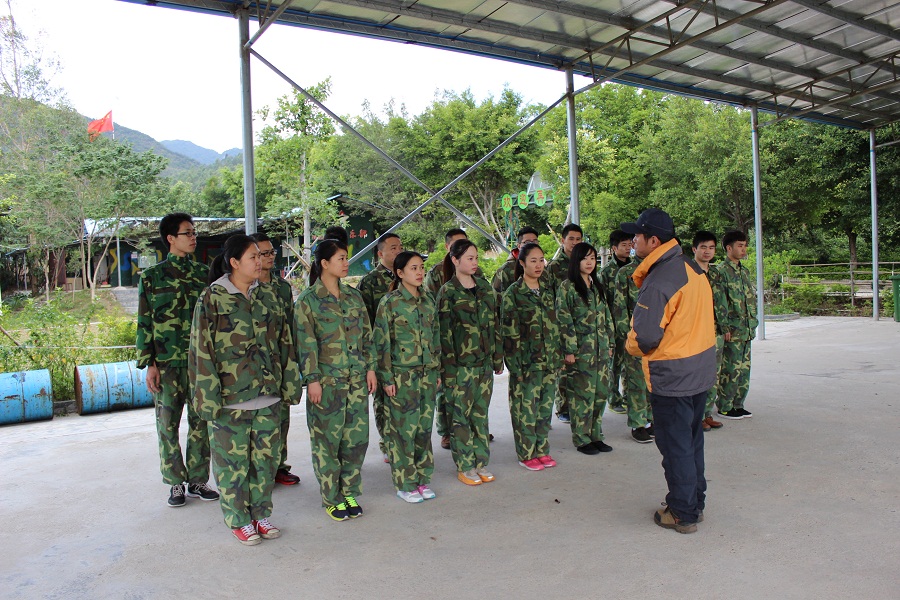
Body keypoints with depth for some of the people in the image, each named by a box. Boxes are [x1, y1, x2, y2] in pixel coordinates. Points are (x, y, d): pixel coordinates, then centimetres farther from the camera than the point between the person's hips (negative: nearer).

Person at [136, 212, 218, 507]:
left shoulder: (204, 273, 8)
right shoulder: (152, 276, 1)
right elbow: (144, 323, 0)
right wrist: (149, 364, -5)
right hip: (167, 363, -2)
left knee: (201, 422, 6)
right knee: (167, 423, 5)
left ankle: (198, 480, 19)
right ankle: (176, 483, 18)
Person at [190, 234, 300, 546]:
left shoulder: (268, 295, 7)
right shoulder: (212, 299, -7)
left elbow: (284, 342, 10)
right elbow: (202, 351, -9)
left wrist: (290, 385, 8)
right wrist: (208, 398, -13)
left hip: (268, 394, 4)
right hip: (231, 396, -4)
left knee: (266, 456, 12)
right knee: (233, 459, 7)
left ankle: (261, 513, 29)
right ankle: (239, 519, 24)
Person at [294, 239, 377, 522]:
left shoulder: (353, 296, 10)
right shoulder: (307, 300, -5)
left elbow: (367, 335, 12)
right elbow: (306, 343, -8)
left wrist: (370, 368, 7)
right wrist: (312, 379, -12)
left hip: (356, 380, 5)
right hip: (326, 381, -4)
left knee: (356, 437, 8)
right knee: (327, 439, 4)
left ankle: (350, 493, 23)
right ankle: (332, 498, 18)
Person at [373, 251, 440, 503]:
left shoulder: (428, 301, 9)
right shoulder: (390, 302, -8)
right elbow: (382, 343, -8)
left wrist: (437, 370, 13)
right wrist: (386, 378, -11)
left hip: (427, 374, 5)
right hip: (401, 375, -5)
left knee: (424, 427, 11)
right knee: (403, 428, 1)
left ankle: (422, 478, 24)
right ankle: (405, 484, 14)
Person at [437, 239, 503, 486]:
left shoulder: (485, 287, 9)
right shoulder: (448, 292, -8)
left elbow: (494, 324, 13)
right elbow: (444, 332, -10)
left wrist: (498, 357, 11)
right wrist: (448, 369, -13)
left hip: (484, 363, 5)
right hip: (461, 364, -5)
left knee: (481, 414, 12)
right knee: (461, 415, 4)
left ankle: (481, 463, 24)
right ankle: (465, 467, 16)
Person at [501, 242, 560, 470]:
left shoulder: (548, 290, 10)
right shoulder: (513, 293, -8)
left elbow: (555, 325, 15)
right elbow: (510, 333, -10)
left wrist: (558, 357, 11)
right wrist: (515, 367, -14)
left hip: (550, 360, 6)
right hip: (527, 362, -5)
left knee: (546, 406, 12)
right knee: (526, 408, 2)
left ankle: (542, 449, 26)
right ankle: (526, 454, 16)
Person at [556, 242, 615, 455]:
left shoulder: (597, 286, 14)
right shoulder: (567, 287, -7)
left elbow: (607, 317, 18)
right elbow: (564, 320, -11)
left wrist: (610, 343, 14)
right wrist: (569, 350, -15)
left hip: (600, 349, 7)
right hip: (581, 350, -7)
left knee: (601, 392, 10)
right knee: (582, 394, 0)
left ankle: (595, 435, 22)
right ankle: (581, 439, 11)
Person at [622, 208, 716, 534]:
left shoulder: (659, 281, -23)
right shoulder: (692, 267, 6)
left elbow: (645, 337, -25)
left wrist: (631, 346, -2)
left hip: (672, 376, -9)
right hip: (701, 370, 9)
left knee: (675, 445, 5)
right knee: (692, 439, 20)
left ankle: (682, 514, 17)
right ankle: (696, 501, 34)